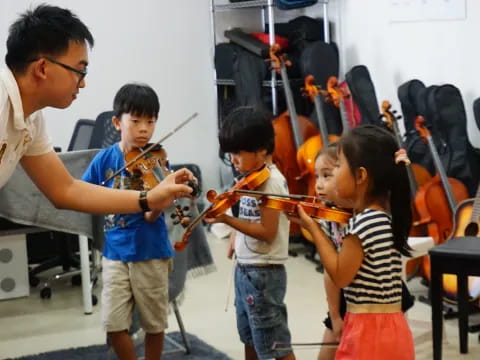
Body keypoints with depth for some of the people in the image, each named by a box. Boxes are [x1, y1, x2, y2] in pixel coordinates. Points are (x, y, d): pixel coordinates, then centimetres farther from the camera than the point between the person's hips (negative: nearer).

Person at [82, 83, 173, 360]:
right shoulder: (105, 158, -2)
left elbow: (151, 215, -17)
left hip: (150, 252, -2)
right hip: (115, 252, 2)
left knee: (154, 323, 10)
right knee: (114, 324, 1)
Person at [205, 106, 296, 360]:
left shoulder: (271, 182, -20)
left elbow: (268, 232, -24)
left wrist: (227, 220, -26)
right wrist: (237, 238, 5)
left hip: (263, 273, -9)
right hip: (245, 269, 9)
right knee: (249, 337, 24)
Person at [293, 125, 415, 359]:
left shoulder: (363, 223, -19)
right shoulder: (390, 216, 6)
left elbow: (340, 276, -12)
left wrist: (313, 228, -7)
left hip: (369, 333, -9)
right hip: (392, 330, 9)